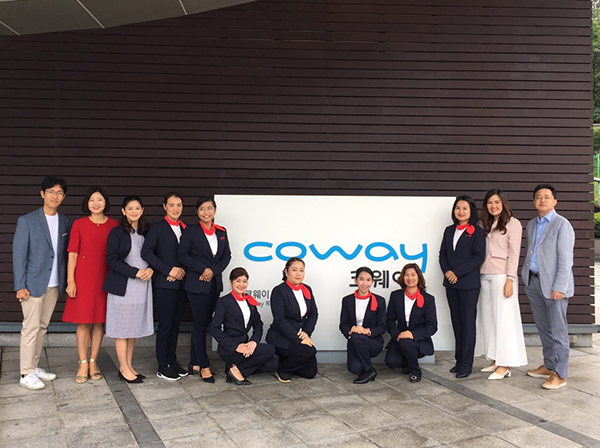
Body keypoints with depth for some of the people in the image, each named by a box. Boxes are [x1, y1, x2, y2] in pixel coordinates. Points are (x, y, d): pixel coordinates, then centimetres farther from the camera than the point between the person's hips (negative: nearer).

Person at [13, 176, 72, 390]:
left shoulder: (65, 222, 9)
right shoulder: (26, 221, -5)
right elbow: (18, 254, -7)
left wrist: (66, 281, 5)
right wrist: (20, 286, -11)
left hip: (54, 285, 5)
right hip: (33, 283, -5)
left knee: (42, 327, 13)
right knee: (31, 328, -3)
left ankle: (34, 367, 24)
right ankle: (26, 374, 5)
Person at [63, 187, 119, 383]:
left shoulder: (114, 225, 5)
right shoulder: (79, 225, 1)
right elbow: (73, 254, 0)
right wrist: (70, 281, -6)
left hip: (105, 278, 2)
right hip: (83, 277, -1)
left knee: (100, 321, 6)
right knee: (83, 322, 1)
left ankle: (93, 362, 19)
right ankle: (83, 364, 12)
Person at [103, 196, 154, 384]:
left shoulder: (146, 232, 10)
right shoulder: (117, 232, -5)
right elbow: (111, 259, -11)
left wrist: (151, 269, -6)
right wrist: (135, 272, -17)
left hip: (142, 285, 5)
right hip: (122, 286, -5)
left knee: (134, 328, 11)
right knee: (122, 328, 1)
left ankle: (129, 366, 22)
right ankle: (124, 368, 12)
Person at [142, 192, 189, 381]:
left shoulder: (185, 229, 13)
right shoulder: (157, 227, -1)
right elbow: (146, 252, -12)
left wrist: (182, 271, -5)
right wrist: (169, 270, -15)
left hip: (181, 282, 5)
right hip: (164, 284, -5)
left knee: (175, 323, 11)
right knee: (165, 324, -2)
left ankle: (172, 360, 22)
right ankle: (162, 367, 8)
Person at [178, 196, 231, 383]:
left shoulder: (221, 232, 10)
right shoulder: (191, 231, -3)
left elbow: (227, 255, 10)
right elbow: (182, 255, -7)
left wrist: (214, 271, -6)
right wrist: (203, 269, -14)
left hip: (215, 283, 5)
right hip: (197, 284, -5)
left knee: (204, 323, 10)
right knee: (200, 324, -3)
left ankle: (194, 363, 20)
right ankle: (204, 366, 6)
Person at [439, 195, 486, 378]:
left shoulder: (477, 232, -4)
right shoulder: (449, 230, 13)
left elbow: (478, 257, -11)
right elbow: (443, 254, 12)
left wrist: (457, 273, -15)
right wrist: (447, 271, -6)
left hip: (469, 284, -5)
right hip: (450, 283, 6)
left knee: (468, 323, -1)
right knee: (456, 322, 11)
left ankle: (466, 364, 5)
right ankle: (459, 361, 20)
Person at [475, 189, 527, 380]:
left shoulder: (512, 223, -2)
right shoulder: (485, 225, 17)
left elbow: (514, 253, -8)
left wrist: (510, 279, -15)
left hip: (501, 276, -7)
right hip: (485, 276, 7)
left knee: (503, 318, -5)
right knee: (488, 318, 8)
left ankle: (505, 365, 0)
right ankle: (496, 360, 16)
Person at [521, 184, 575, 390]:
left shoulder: (562, 225, -8)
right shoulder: (531, 225, 14)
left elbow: (565, 259, -13)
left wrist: (558, 287, -18)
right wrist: (526, 279, 14)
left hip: (553, 284, -7)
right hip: (534, 282, 7)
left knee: (558, 330, -2)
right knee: (543, 328, 15)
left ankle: (559, 374, 4)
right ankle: (549, 366, 27)